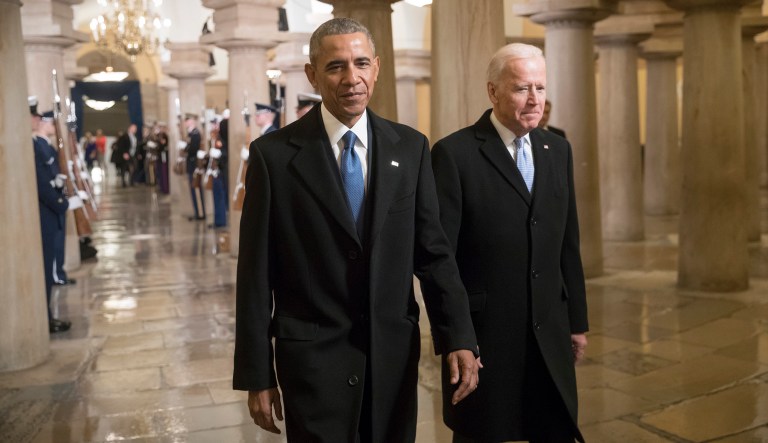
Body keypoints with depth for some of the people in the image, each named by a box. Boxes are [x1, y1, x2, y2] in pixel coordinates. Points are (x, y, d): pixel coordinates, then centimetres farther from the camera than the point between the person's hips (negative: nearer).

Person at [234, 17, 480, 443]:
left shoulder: (410, 147, 2)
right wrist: (257, 375, -4)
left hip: (395, 353, 3)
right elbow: (256, 275, -5)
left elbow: (433, 251, 4)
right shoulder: (273, 154, -6)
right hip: (313, 358, -3)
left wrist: (459, 338, -6)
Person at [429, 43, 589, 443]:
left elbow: (568, 244, 11)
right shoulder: (454, 154, -11)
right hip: (483, 334, -5)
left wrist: (577, 320, 12)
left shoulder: (557, 150, 7)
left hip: (550, 333, 5)